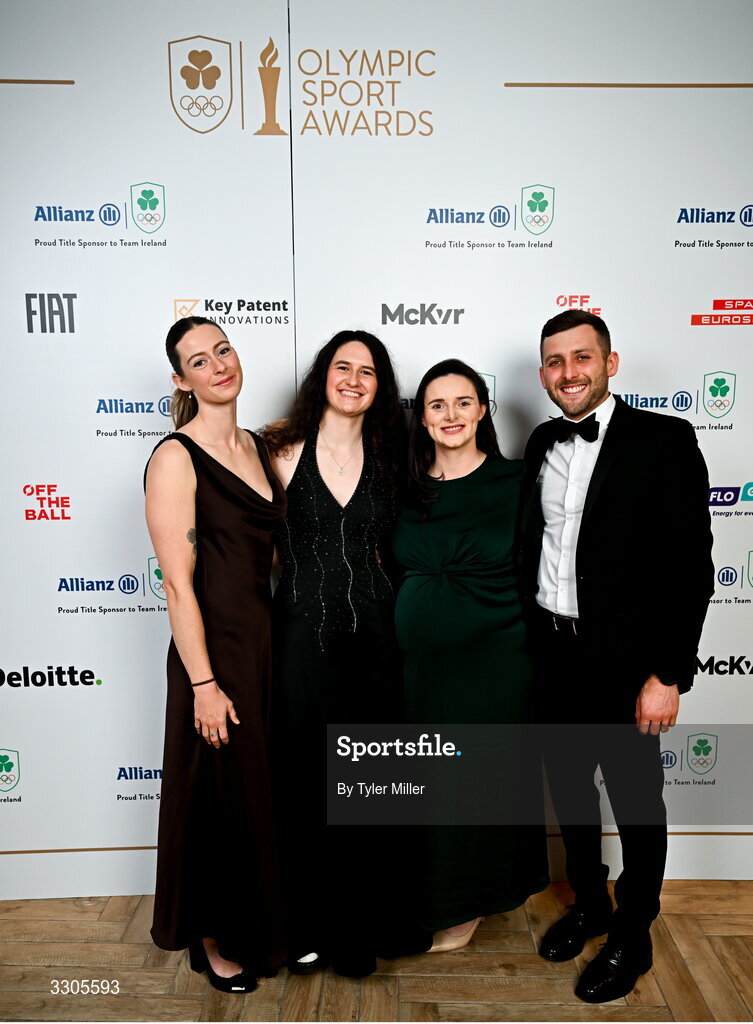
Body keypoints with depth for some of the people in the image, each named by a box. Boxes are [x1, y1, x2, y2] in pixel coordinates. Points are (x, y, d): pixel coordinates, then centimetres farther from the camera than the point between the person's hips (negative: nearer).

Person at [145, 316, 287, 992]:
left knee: (271, 790, 19)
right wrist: (203, 683, -16)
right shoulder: (176, 458, -13)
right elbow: (179, 583, -16)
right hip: (217, 650, -7)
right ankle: (215, 938, 36)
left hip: (273, 641, 7)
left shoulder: (260, 447, 8)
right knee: (222, 795, 10)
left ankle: (267, 922, 43)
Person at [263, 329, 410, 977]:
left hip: (372, 634, 3)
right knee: (304, 780, 8)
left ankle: (356, 930, 32)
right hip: (302, 631, -2)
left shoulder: (386, 459, 8)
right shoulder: (285, 452, -2)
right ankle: (307, 927, 30)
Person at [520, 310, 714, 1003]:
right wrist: (534, 636, 7)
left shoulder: (664, 440, -11)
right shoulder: (542, 444, 7)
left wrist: (668, 675, -17)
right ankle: (588, 904, 45)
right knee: (570, 789, 21)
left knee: (637, 806, 13)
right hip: (553, 653, 6)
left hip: (625, 661, -5)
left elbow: (691, 563, -14)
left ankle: (631, 938, 36)